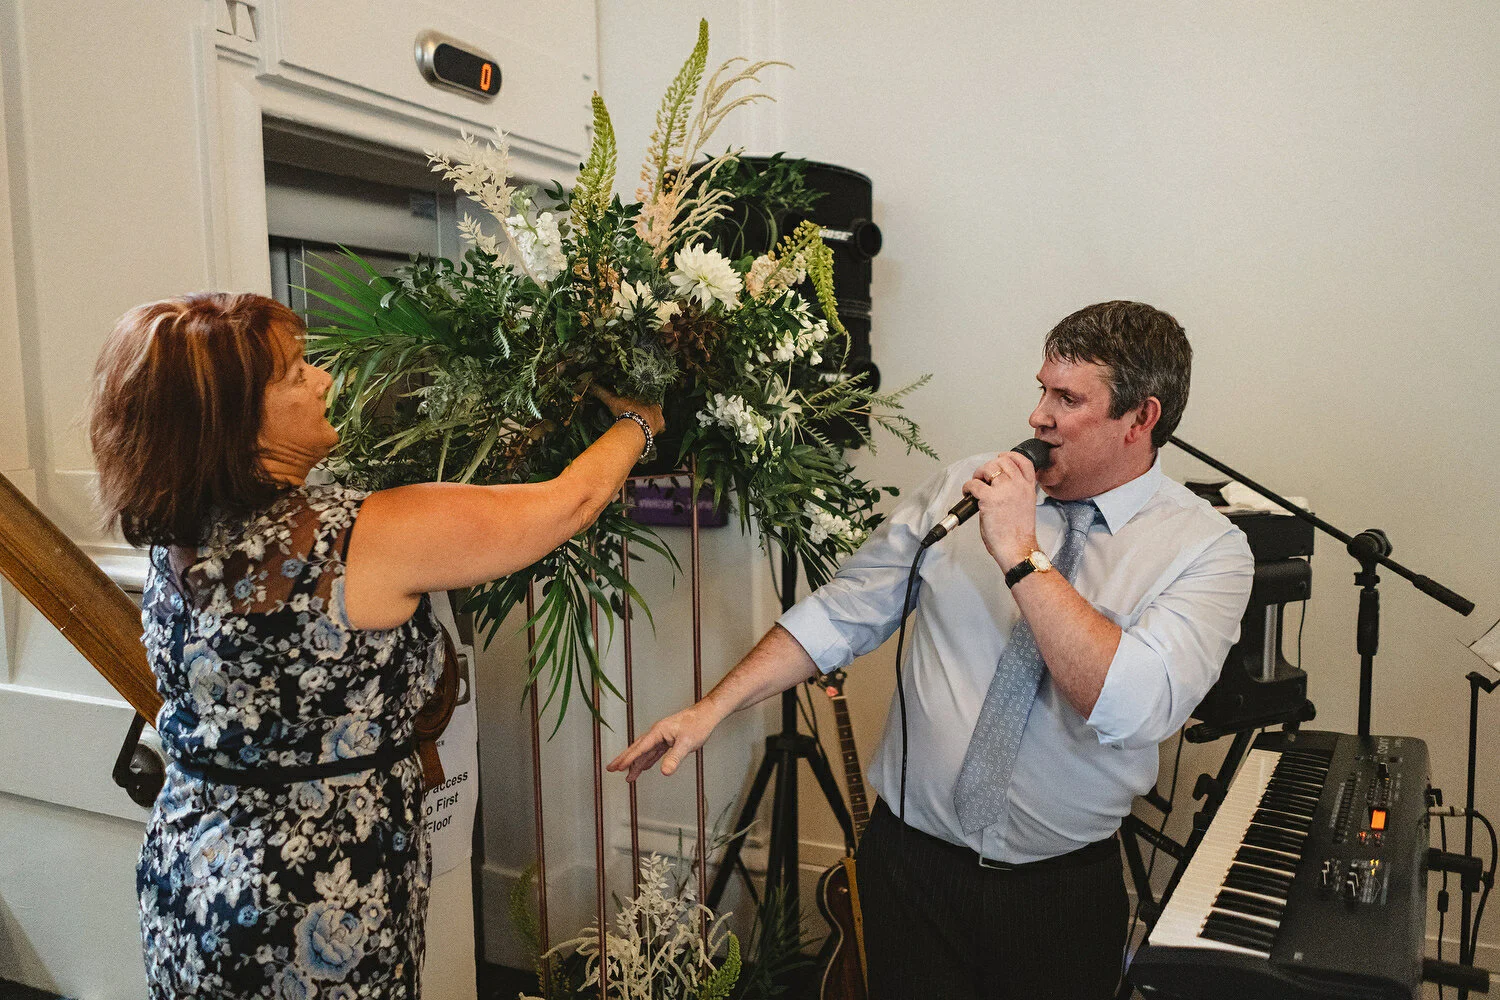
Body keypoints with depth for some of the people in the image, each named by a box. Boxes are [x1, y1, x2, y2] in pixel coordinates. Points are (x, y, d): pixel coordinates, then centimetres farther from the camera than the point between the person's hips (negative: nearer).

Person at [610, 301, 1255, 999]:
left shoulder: (1209, 549, -10)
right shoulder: (967, 488, -2)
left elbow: (1135, 709, -26)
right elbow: (842, 612, -1)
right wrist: (714, 706, -8)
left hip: (1063, 890, -1)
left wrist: (1022, 555, -27)